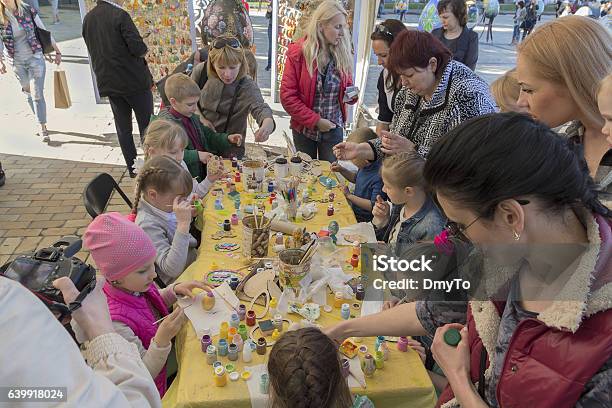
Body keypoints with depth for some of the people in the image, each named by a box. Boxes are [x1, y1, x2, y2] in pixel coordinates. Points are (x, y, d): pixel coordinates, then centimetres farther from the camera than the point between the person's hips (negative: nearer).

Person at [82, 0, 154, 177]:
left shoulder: (88, 18, 8)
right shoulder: (120, 15, -14)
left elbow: (93, 50, 14)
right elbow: (138, 48, -20)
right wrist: (143, 50, 1)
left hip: (109, 82, 6)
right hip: (134, 80, -6)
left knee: (123, 128, 11)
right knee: (147, 125, 5)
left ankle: (132, 168, 16)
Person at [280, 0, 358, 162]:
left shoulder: (342, 53, -1)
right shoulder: (298, 52, -11)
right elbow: (287, 96, -13)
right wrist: (315, 121, -16)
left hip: (333, 130, 2)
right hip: (304, 129, -2)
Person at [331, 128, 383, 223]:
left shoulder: (379, 175, -31)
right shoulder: (365, 165, -3)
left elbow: (373, 206, -29)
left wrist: (349, 195, -22)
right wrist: (342, 170, 4)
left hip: (362, 218, -9)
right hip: (353, 207, 9)